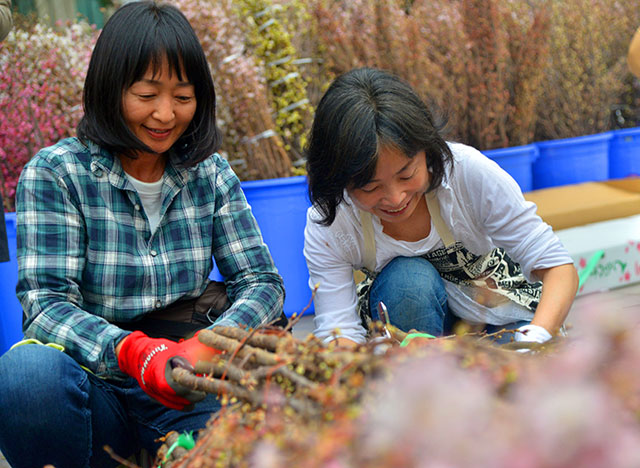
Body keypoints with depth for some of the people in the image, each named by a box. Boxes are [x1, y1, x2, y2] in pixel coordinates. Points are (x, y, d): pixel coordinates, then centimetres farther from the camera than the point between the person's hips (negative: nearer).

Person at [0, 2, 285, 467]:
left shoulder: (212, 174, 6)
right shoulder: (54, 174, -5)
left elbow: (263, 281, 1)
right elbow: (47, 302, -13)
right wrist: (131, 351, -34)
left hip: (188, 389, 3)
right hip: (94, 382, -2)